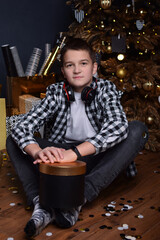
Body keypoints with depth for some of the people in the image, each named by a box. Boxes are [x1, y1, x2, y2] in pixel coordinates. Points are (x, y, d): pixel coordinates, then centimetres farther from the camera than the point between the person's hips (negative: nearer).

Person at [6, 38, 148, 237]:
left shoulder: (105, 89, -10)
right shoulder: (56, 92, -6)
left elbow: (118, 125, -31)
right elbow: (22, 127, -17)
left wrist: (74, 152, -43)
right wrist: (37, 152, -40)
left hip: (97, 157, -1)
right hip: (61, 154, 2)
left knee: (138, 129, -26)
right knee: (13, 140, -11)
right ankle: (40, 203, -33)